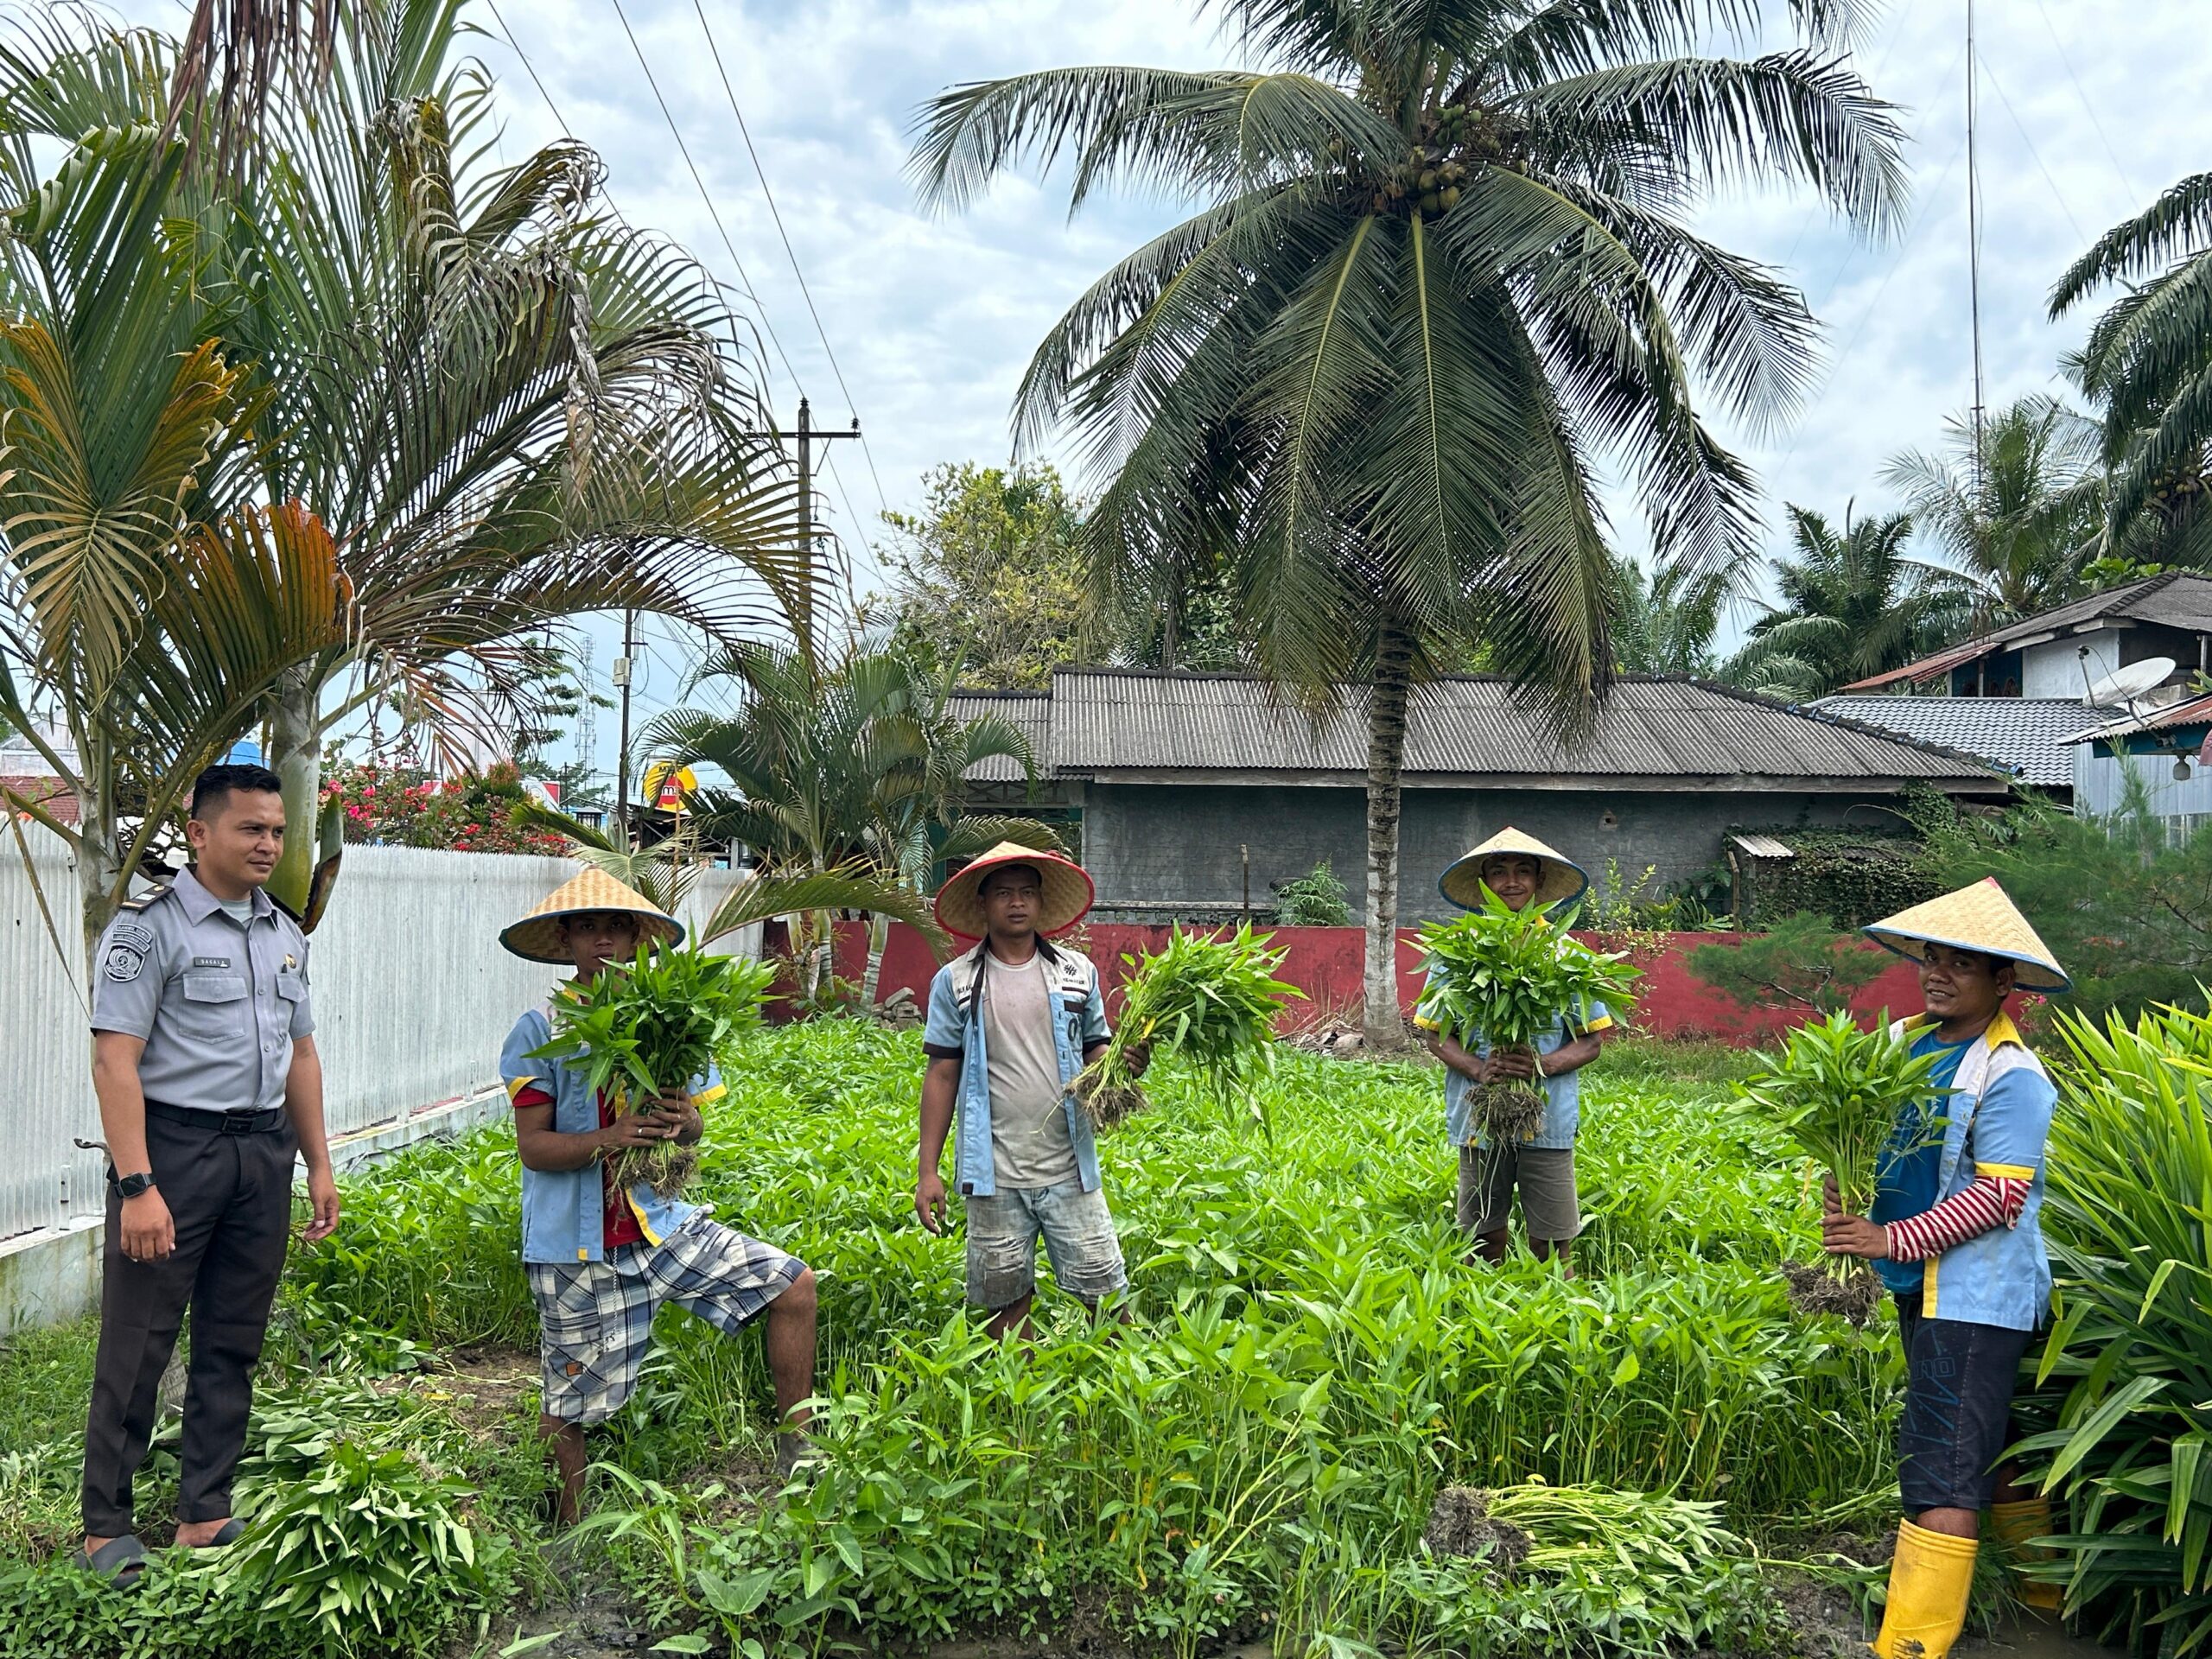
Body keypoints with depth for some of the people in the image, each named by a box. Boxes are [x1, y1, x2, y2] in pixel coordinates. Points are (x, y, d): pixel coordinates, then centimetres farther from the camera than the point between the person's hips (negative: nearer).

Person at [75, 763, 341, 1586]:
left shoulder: (285, 935, 12)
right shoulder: (150, 926, -8)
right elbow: (115, 1062, -13)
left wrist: (319, 1165, 15)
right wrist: (136, 1185, -20)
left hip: (263, 1151, 6)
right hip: (173, 1146, -6)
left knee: (233, 1343, 11)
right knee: (138, 1343, 0)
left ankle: (205, 1514, 22)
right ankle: (106, 1527, 14)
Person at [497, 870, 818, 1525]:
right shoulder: (539, 1032, -6)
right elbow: (533, 1147, -11)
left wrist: (685, 1124, -14)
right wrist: (608, 1138, -28)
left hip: (661, 1221, 4)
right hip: (575, 1244, -4)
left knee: (793, 1283, -4)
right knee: (569, 1401, 4)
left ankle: (796, 1451, 8)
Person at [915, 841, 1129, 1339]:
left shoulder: (1077, 972, 6)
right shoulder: (955, 982, 2)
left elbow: (1096, 1053, 12)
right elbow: (942, 1075, 3)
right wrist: (928, 1171, 0)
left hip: (1071, 1170, 1)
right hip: (995, 1177, -1)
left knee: (1107, 1294, 3)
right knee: (1008, 1302, 8)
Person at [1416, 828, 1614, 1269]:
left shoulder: (1568, 953, 2)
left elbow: (1590, 1042, 3)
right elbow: (1437, 1036, 4)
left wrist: (1543, 1065, -16)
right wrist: (1478, 1068, -16)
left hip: (1549, 1121, 0)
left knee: (1551, 1250, 3)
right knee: (1484, 1243, 10)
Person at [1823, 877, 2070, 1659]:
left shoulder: (2010, 1075, -16)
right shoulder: (1912, 1041, 6)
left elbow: (2000, 1195, -19)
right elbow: (1884, 1140, 15)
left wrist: (1893, 1240, -22)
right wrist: (1849, 1189, -6)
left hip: (1977, 1293, -8)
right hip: (1923, 1285, 8)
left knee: (1943, 1467, -9)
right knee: (1988, 1448, 22)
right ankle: (2044, 1591, 39)